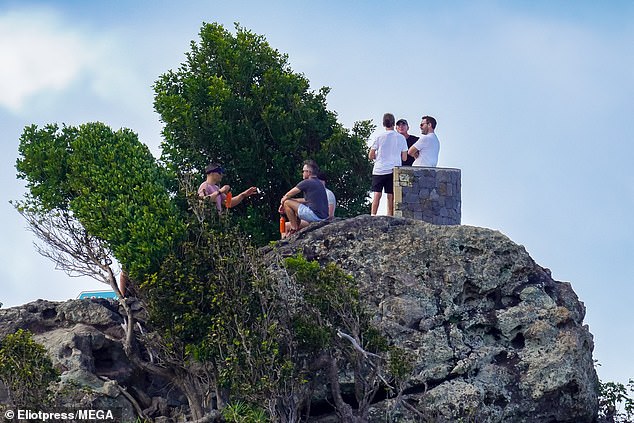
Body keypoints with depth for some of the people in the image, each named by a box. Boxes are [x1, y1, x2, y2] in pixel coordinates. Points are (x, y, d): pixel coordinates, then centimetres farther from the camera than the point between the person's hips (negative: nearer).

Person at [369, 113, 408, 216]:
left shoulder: (379, 137, -3)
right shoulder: (401, 138, 1)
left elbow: (371, 156, 1)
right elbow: (404, 158, 5)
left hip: (379, 170, -1)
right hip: (394, 170, 1)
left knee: (377, 195, 1)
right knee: (391, 196, 4)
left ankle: (373, 215, -8)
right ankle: (390, 217, 2)